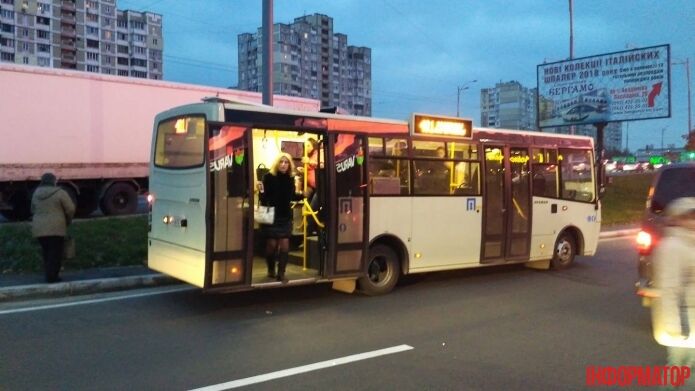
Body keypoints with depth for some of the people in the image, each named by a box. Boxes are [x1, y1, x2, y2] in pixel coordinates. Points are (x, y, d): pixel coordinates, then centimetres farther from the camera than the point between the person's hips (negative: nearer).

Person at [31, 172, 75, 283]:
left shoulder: (36, 193, 11)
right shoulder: (60, 193, -7)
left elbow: (33, 210, 19)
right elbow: (70, 209, -7)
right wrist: (68, 221, 9)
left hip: (39, 228, 6)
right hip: (55, 228, -6)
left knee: (46, 253, 17)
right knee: (55, 253, 0)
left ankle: (48, 275, 21)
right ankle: (52, 277, -1)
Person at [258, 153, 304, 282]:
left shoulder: (290, 179, 3)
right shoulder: (269, 177, -9)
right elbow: (264, 197, -12)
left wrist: (300, 194, -4)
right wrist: (262, 193, -33)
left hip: (285, 217, 3)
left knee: (284, 245, 0)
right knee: (272, 244, 4)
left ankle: (281, 273, 7)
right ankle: (271, 270, 26)